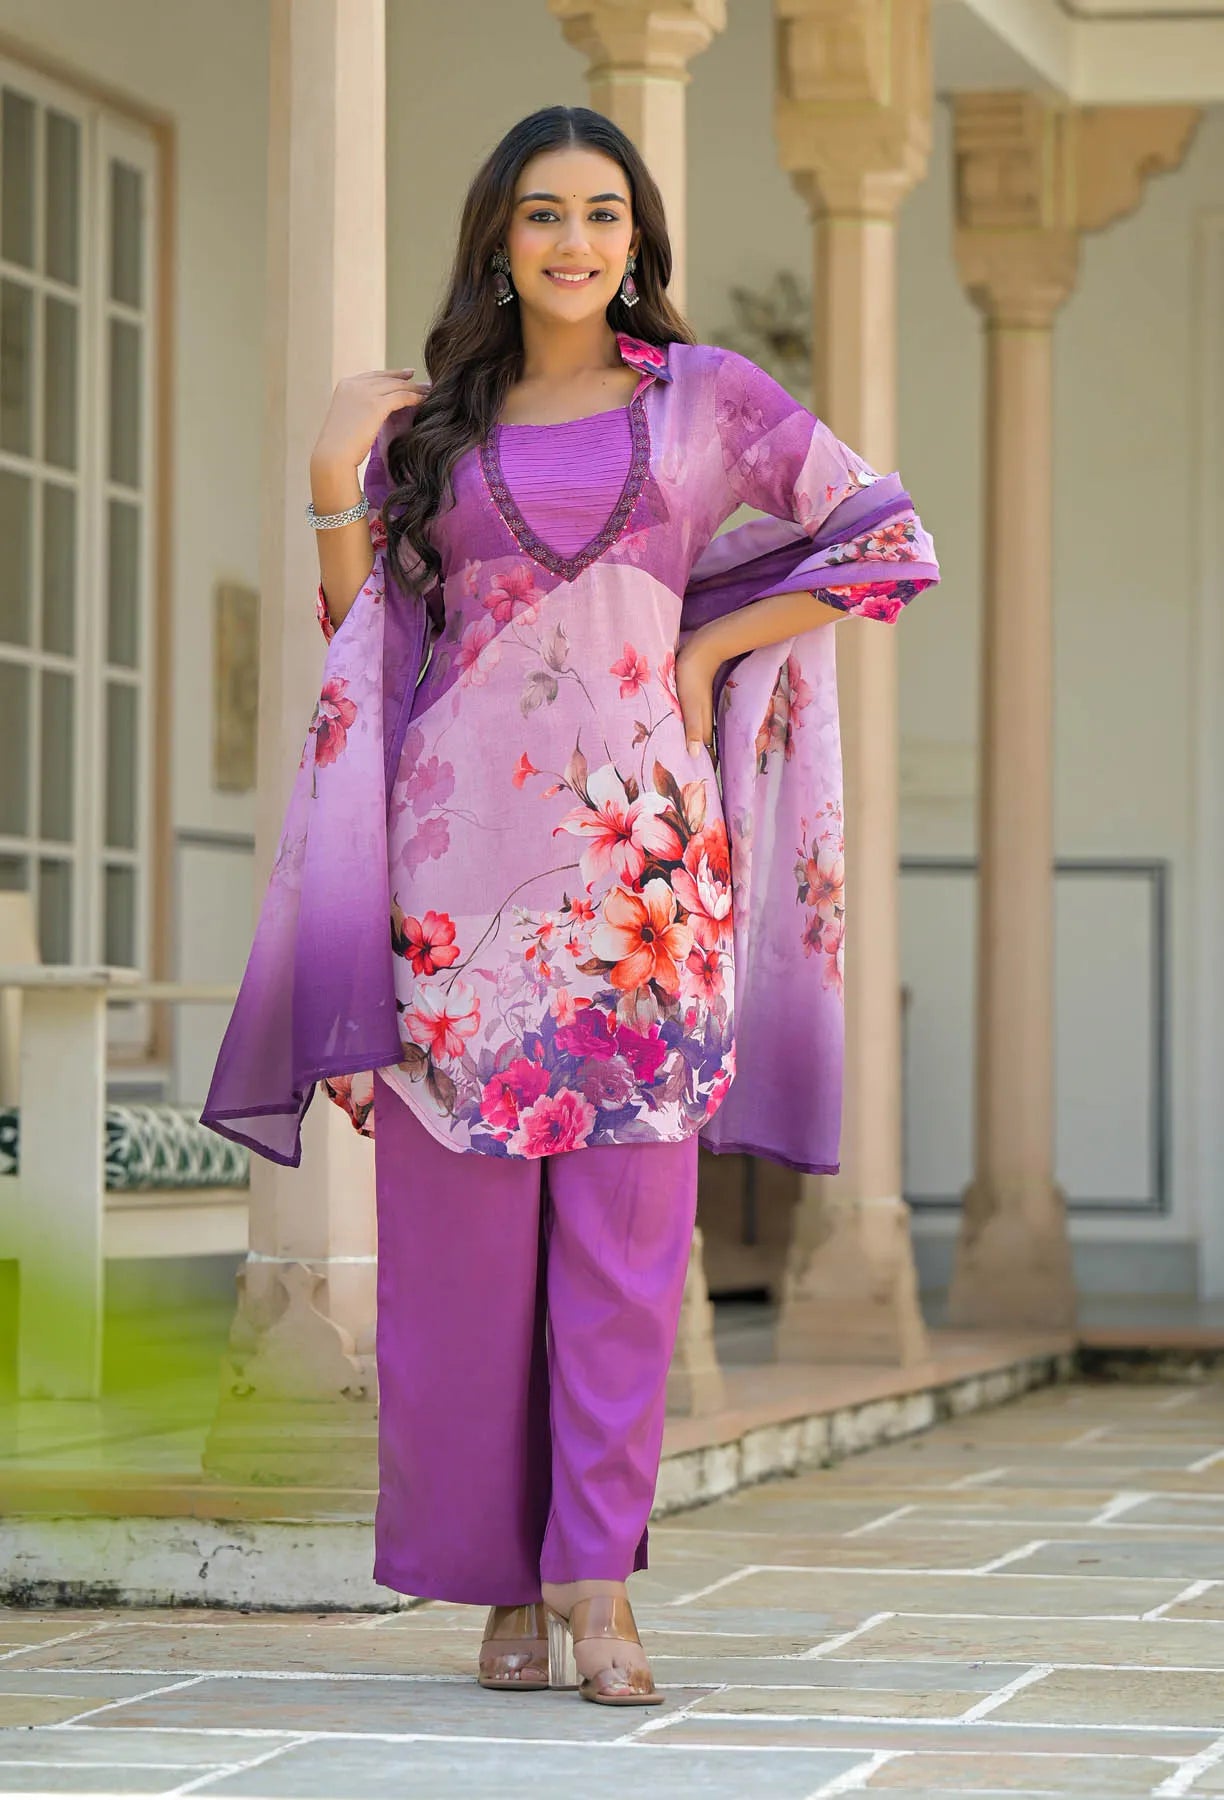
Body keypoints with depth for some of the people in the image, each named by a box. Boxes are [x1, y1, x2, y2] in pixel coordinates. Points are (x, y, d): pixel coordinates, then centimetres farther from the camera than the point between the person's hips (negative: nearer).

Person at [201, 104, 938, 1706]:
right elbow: (363, 639, 13)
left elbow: (893, 544, 10)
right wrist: (336, 476, 1)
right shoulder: (436, 426, 14)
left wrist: (708, 649, 4)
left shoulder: (708, 399, 9)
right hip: (460, 848, 1)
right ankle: (503, 1577, 7)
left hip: (640, 849, -1)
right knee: (464, 1225, -1)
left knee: (625, 1220, -7)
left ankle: (595, 1577, -7)